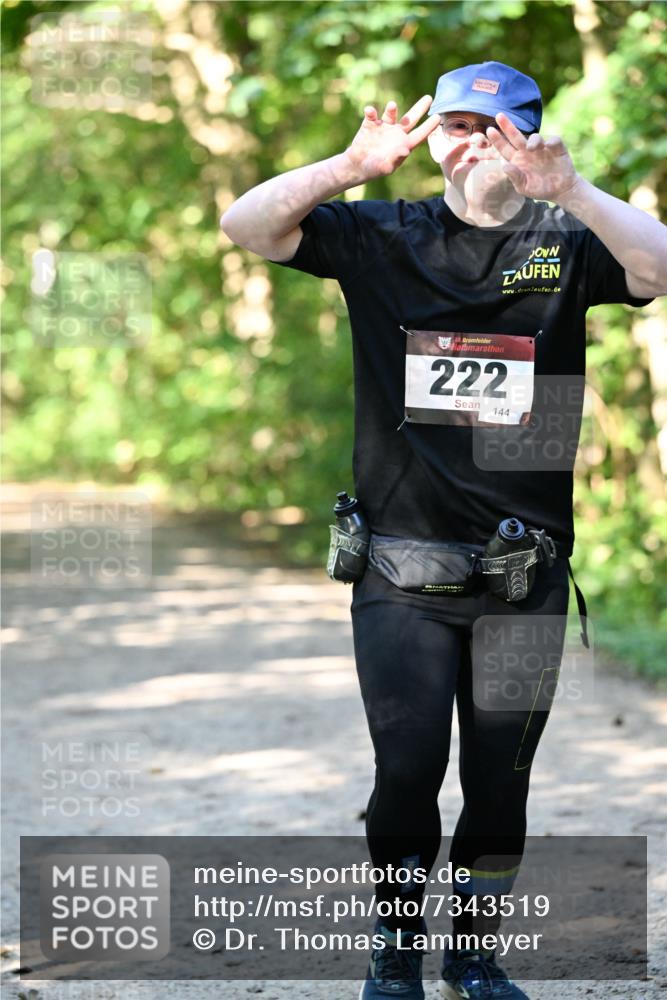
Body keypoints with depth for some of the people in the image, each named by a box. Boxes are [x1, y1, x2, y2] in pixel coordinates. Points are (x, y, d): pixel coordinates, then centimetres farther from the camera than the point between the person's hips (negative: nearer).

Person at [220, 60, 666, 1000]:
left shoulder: (564, 243, 3)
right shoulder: (382, 235, 4)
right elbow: (246, 226, -7)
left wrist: (569, 190, -30)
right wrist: (352, 167, -22)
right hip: (403, 565, -1)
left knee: (502, 780, 8)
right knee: (408, 771, -3)